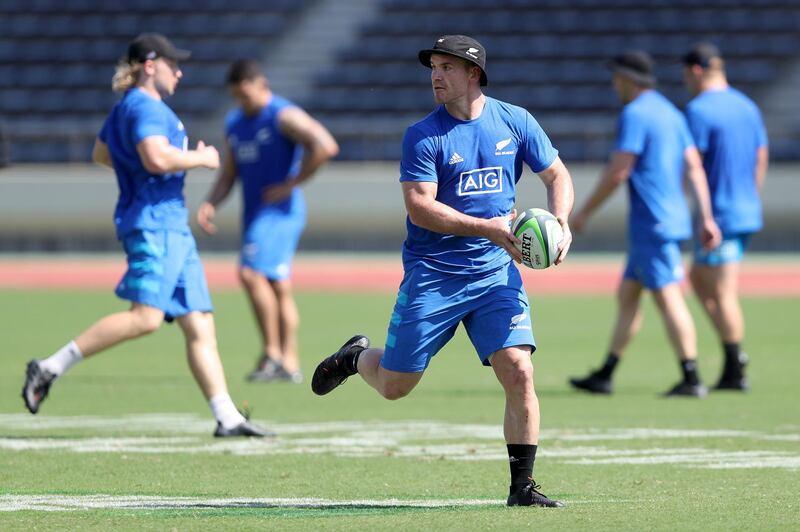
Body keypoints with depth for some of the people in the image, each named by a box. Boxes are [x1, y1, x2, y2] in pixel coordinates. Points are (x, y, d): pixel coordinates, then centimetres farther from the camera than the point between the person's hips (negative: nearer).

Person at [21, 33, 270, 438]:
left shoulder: (125, 107, 22)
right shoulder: (145, 106, -9)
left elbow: (101, 155, 36)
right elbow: (157, 157, -25)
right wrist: (200, 159, -9)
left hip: (173, 226, 11)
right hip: (153, 221, -11)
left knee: (200, 325, 5)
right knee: (145, 316, -23)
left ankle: (227, 418, 2)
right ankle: (51, 368, -20)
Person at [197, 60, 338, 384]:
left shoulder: (284, 116, -10)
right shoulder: (234, 123, 16)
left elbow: (326, 146, -23)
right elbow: (229, 174, 21)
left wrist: (292, 183, -19)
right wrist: (210, 204, 3)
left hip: (280, 210, -9)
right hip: (254, 213, 9)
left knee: (252, 273, -21)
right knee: (278, 287, 9)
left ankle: (272, 352, -15)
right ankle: (290, 364, 10)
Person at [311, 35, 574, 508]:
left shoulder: (516, 122, 3)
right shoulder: (423, 136, -6)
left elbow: (558, 176, 12)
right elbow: (420, 206, -15)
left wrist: (560, 225, -7)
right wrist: (489, 228, -23)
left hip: (496, 273, 2)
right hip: (432, 274, -2)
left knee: (519, 372, -14)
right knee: (395, 385, 4)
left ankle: (523, 486, -4)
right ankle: (358, 357, 40)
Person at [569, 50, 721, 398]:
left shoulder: (634, 115, -11)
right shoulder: (670, 113, 16)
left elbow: (617, 173, -15)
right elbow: (694, 168, 12)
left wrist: (585, 212, -6)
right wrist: (706, 218, 10)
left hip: (652, 224, -10)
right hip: (673, 219, 10)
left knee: (668, 298, -11)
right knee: (627, 295, 14)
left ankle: (692, 380, -14)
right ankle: (605, 376, 19)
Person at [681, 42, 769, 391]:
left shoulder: (699, 110, -13)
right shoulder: (747, 107, 12)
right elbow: (761, 158, 17)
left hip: (718, 213, -8)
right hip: (747, 212, 9)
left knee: (723, 293, -3)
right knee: (699, 279, 19)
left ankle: (736, 372, -1)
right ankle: (733, 356, 13)